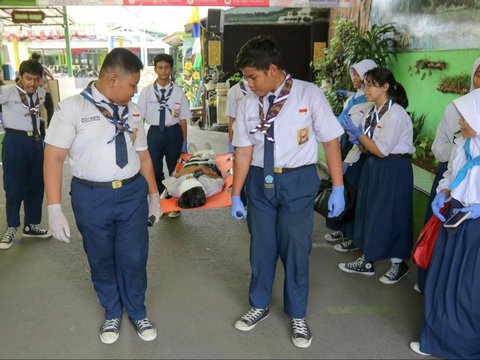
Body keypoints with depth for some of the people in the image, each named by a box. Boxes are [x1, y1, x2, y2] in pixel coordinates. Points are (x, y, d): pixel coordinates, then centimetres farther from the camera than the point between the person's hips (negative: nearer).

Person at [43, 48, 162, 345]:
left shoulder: (132, 111, 5)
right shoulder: (72, 108, -9)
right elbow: (54, 157, -10)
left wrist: (154, 195, 15)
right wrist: (55, 208, -14)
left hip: (133, 193, 3)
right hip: (91, 197, -3)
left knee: (134, 258, 11)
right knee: (102, 260, 15)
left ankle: (137, 312, 36)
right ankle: (112, 313, 40)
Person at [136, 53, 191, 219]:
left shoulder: (178, 91, -6)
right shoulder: (147, 91, -4)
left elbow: (183, 118, -3)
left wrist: (184, 142, -3)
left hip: (173, 132, 0)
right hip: (154, 132, 1)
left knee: (175, 168, 13)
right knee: (155, 169, 10)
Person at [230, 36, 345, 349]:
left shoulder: (309, 95, -11)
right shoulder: (248, 103, -2)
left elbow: (330, 140, -7)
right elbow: (244, 150, 1)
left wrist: (338, 188, -7)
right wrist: (236, 194, 3)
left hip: (298, 182, -3)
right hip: (260, 182, 3)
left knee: (296, 250, 7)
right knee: (261, 247, 15)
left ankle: (298, 316, 32)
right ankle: (260, 306, 41)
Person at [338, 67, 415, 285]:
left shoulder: (395, 114, -19)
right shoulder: (375, 112, 5)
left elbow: (381, 150, -20)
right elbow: (370, 147, 6)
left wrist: (358, 133, -16)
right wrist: (358, 139, -12)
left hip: (393, 170, -8)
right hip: (374, 166, 8)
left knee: (389, 215, 4)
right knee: (369, 212, 13)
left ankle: (398, 263, 26)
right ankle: (367, 261, 28)